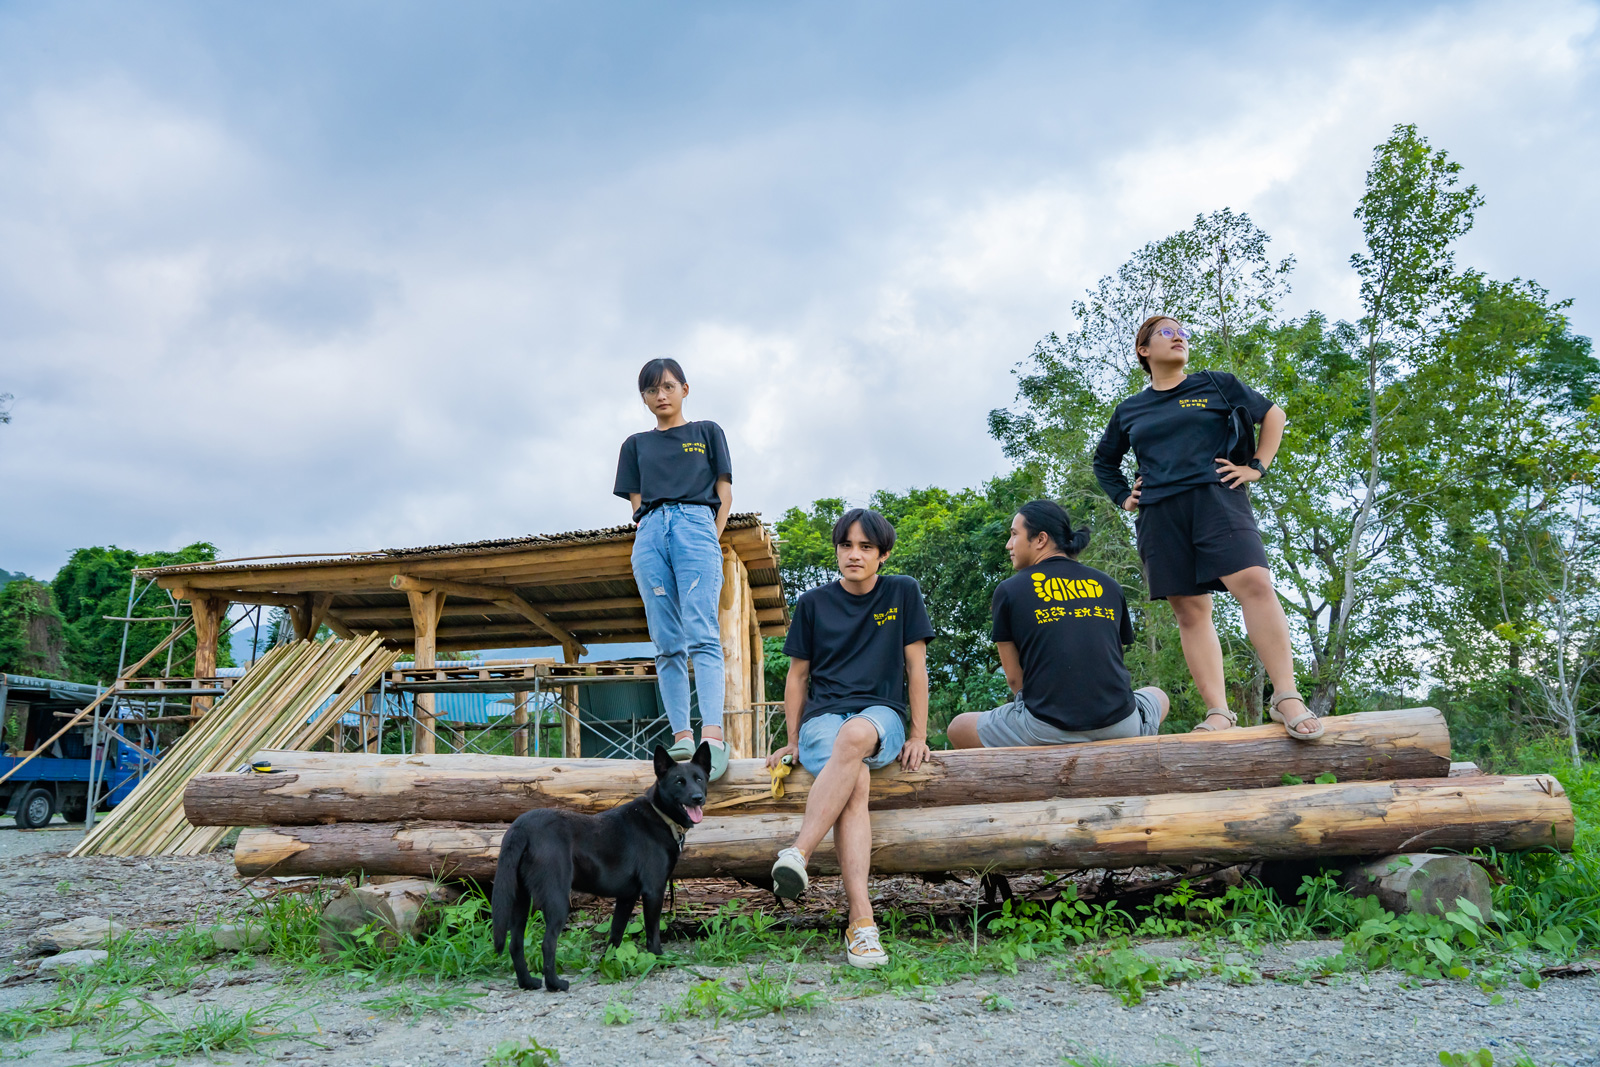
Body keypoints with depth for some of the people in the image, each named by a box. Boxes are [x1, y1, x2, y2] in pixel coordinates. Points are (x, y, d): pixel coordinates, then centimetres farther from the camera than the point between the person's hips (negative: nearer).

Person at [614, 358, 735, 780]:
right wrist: (651, 532, 0)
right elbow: (636, 502, 18)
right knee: (668, 645, -4)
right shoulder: (636, 444, 26)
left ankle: (712, 736, -31)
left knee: (702, 634, -19)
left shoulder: (707, 432, 21)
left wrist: (712, 539, -1)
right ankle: (681, 737, -4)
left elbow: (724, 492, 13)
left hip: (696, 524, -3)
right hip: (650, 533, 3)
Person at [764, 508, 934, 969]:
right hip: (823, 716, 1)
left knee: (855, 735, -40)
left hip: (882, 714, 0)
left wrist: (918, 735, 2)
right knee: (856, 782, -35)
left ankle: (798, 853, -46)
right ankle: (861, 922, -44)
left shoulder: (903, 592, 9)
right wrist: (792, 741, 10)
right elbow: (797, 676, 16)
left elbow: (915, 667, 8)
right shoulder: (813, 603, 11)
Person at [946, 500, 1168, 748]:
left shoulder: (1008, 590, 3)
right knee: (1158, 697, 38)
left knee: (958, 728, 20)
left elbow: (1014, 677, 5)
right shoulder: (1109, 585, 14)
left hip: (1046, 730, -3)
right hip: (1119, 725, 4)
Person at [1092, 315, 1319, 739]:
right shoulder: (1128, 411, 19)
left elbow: (1273, 414, 19)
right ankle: (1218, 712, -3)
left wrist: (1257, 467, 7)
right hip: (1159, 514, 3)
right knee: (1190, 612, -3)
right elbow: (1104, 461, 33)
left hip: (1215, 498, -2)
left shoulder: (1215, 384, 14)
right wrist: (1124, 497, 17)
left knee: (1255, 584, -22)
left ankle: (1287, 697, -22)